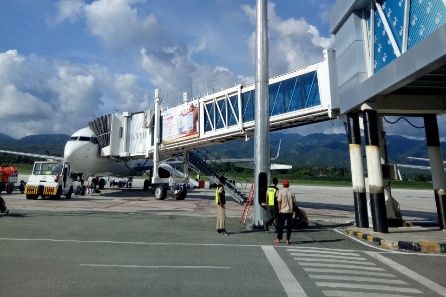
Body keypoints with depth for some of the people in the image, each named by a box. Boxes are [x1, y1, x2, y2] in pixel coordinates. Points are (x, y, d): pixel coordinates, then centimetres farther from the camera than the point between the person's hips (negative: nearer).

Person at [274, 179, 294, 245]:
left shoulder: (281, 191, -7)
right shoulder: (291, 192, -1)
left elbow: (279, 201, -7)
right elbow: (293, 202, 3)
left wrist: (279, 209, 4)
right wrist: (292, 209, 14)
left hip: (283, 211, -2)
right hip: (290, 211, 2)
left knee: (280, 225, 9)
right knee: (289, 226, 7)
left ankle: (279, 239, 15)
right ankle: (288, 240, 8)